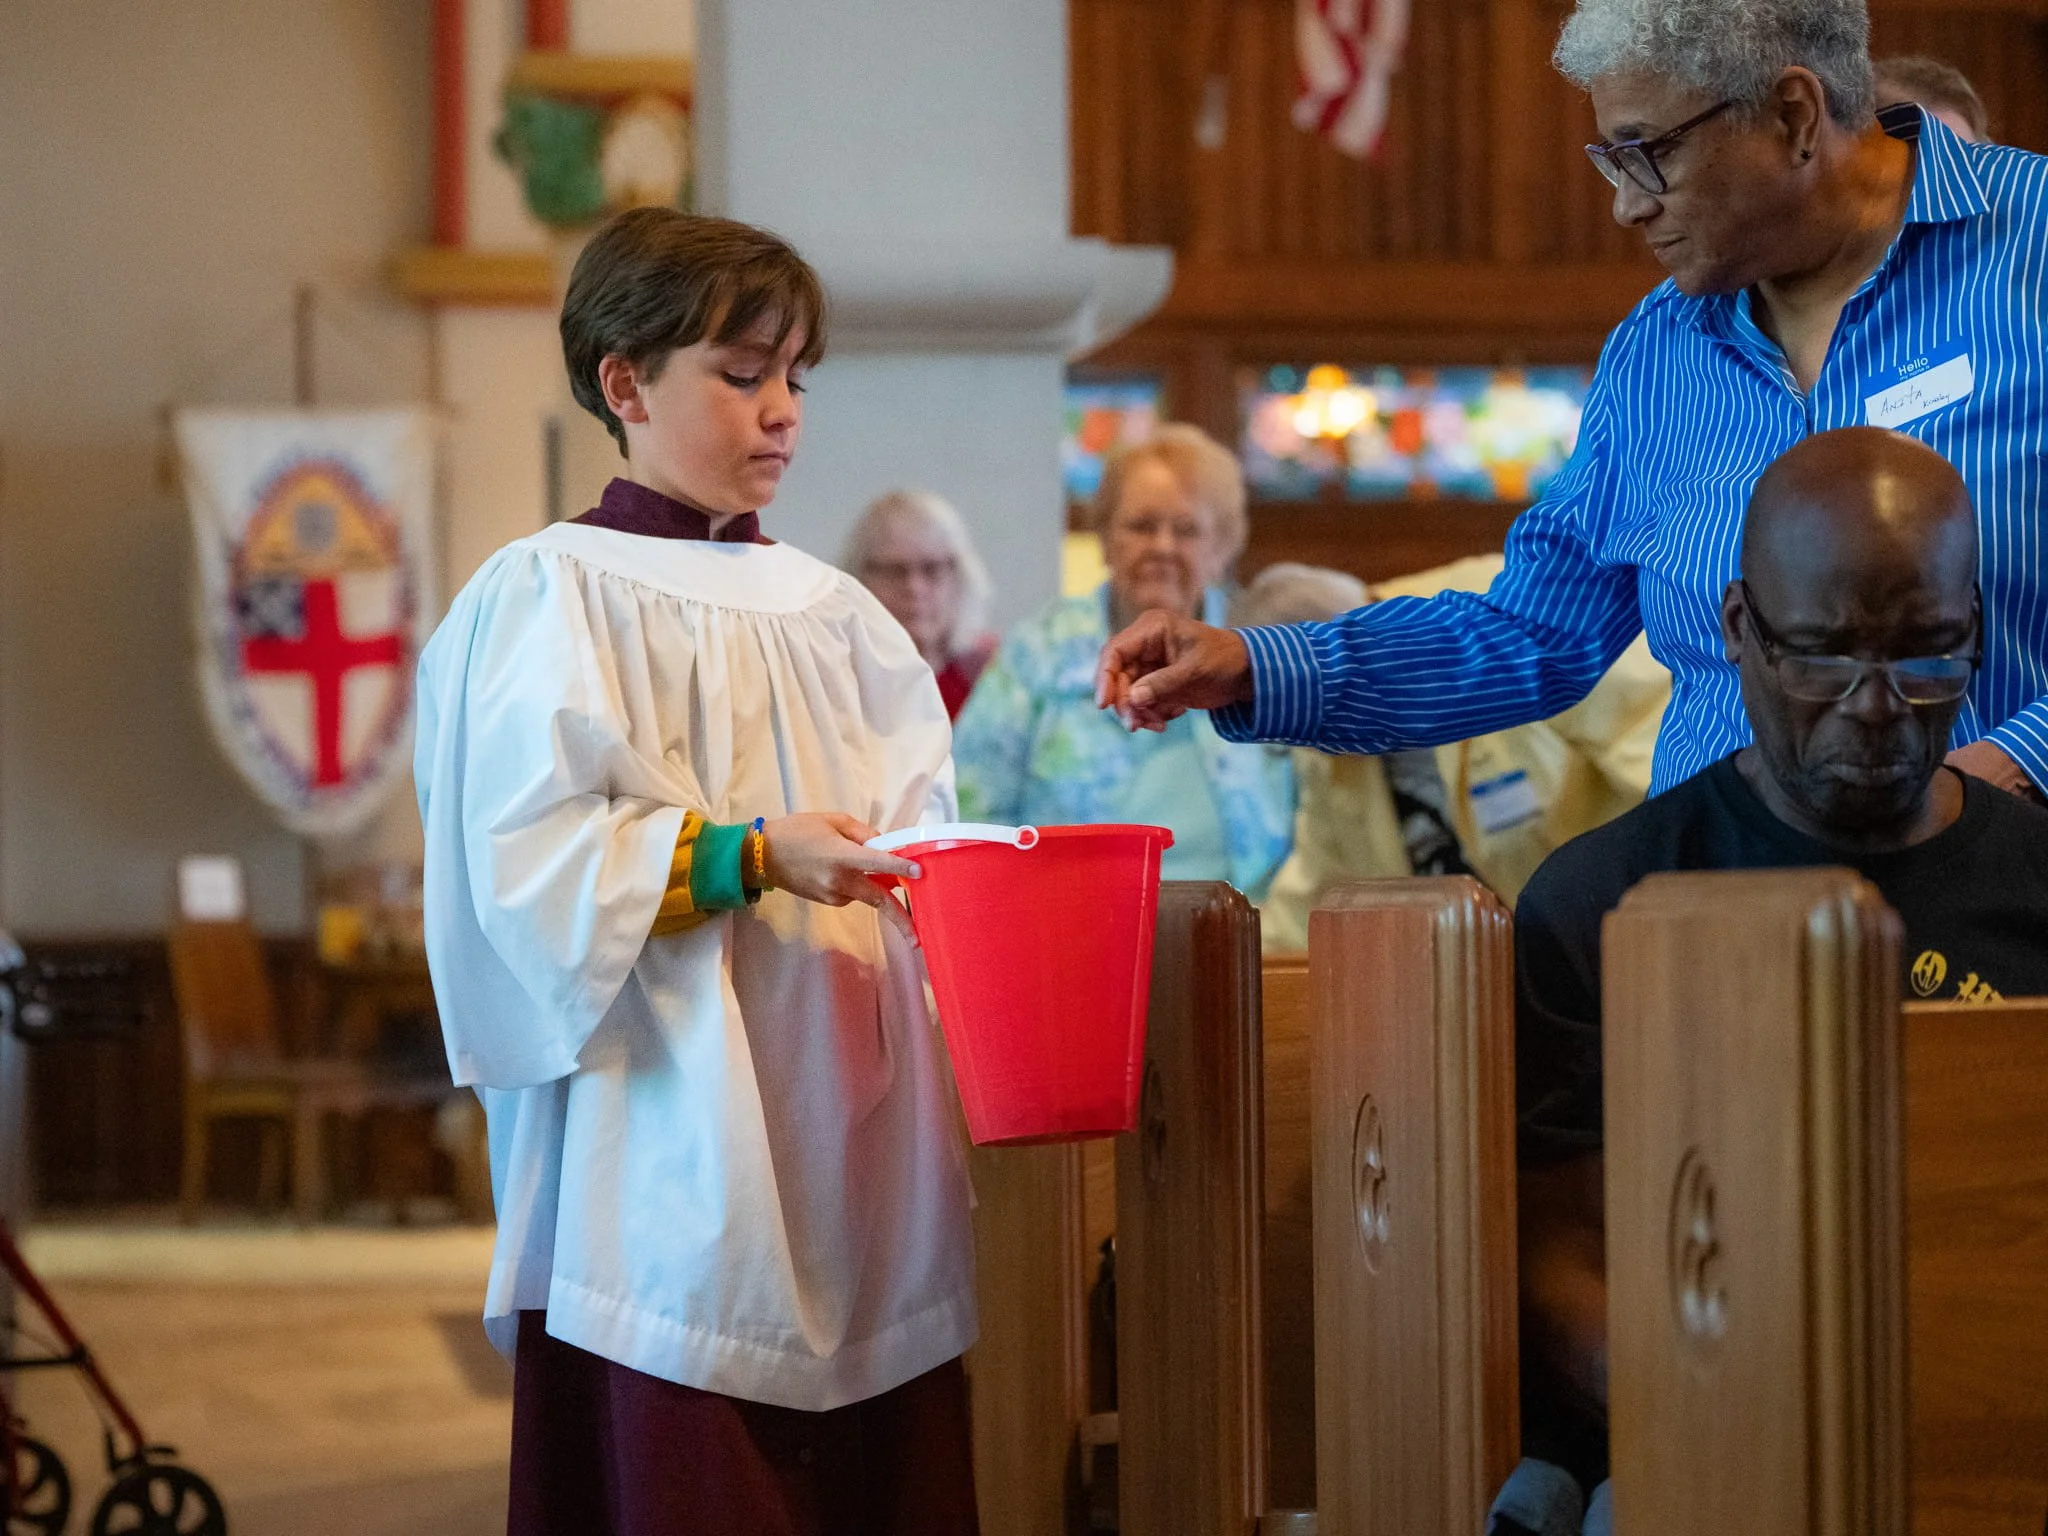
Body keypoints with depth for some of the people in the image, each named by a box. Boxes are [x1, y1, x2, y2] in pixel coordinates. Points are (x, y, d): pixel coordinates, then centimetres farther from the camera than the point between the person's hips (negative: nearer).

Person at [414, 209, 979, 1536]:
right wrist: (751, 858, -19)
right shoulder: (553, 594, -2)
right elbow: (532, 861, -12)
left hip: (853, 1127, 6)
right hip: (676, 1142, -6)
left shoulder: (830, 611, 17)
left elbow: (916, 827, 17)